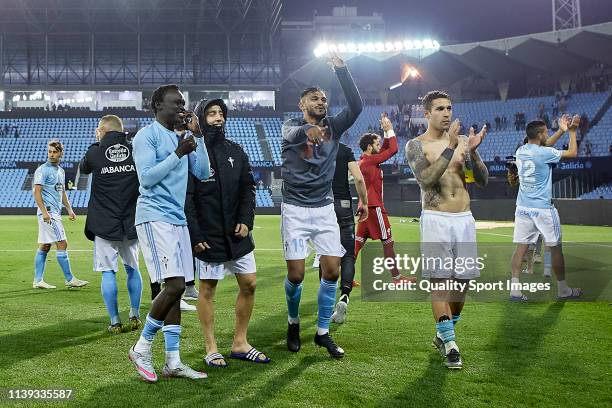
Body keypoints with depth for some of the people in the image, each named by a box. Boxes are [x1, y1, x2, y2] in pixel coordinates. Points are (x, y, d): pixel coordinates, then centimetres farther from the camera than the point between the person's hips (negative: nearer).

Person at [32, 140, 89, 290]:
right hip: (48, 212, -9)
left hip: (55, 213, 9)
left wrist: (69, 209, 19)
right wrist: (44, 211, -23)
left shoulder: (60, 171, 17)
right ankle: (69, 279, -3)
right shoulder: (42, 170, -9)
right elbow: (36, 192, -15)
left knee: (44, 247, 9)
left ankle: (38, 280, 13)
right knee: (62, 244, -8)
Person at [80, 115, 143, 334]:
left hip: (104, 225, -2)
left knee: (108, 272, 4)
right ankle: (135, 317, 20)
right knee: (132, 269, 17)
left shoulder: (95, 153, -7)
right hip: (131, 223, 3)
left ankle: (115, 322, 4)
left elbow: (83, 168, 14)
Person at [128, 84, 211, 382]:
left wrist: (197, 136, 6)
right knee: (174, 285, -16)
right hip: (154, 217, -8)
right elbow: (146, 177, -14)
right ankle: (142, 348, 0)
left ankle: (173, 361, 8)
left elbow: (203, 173, 12)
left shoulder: (181, 139, 18)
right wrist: (178, 154, -16)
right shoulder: (146, 136, -4)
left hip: (177, 219, 8)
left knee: (176, 289, 4)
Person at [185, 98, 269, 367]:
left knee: (249, 284, 6)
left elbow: (248, 188, 12)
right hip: (207, 236, -6)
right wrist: (195, 236, -14)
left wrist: (246, 220, -2)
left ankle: (240, 344, 19)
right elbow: (185, 200, -11)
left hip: (238, 234, 6)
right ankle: (211, 349, 13)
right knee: (207, 289, 3)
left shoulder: (235, 151, 9)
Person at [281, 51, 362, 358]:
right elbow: (293, 133, -29)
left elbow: (356, 107, -8)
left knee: (332, 271, -3)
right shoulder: (291, 127, -3)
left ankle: (322, 333, 12)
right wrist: (308, 130, -53)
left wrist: (341, 71, -17)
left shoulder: (332, 127, 8)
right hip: (295, 209, -4)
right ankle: (293, 323, 23)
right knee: (296, 275, -5)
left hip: (324, 209, 4)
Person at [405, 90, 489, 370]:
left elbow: (483, 181, 5)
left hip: (464, 219, 4)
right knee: (439, 281, -7)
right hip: (436, 220, -4)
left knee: (461, 280, 7)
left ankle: (443, 334, 26)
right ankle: (450, 344, -3)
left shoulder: (462, 141, 10)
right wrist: (450, 148, -20)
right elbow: (426, 180, -17)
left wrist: (473, 152, -11)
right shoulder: (416, 145, -1)